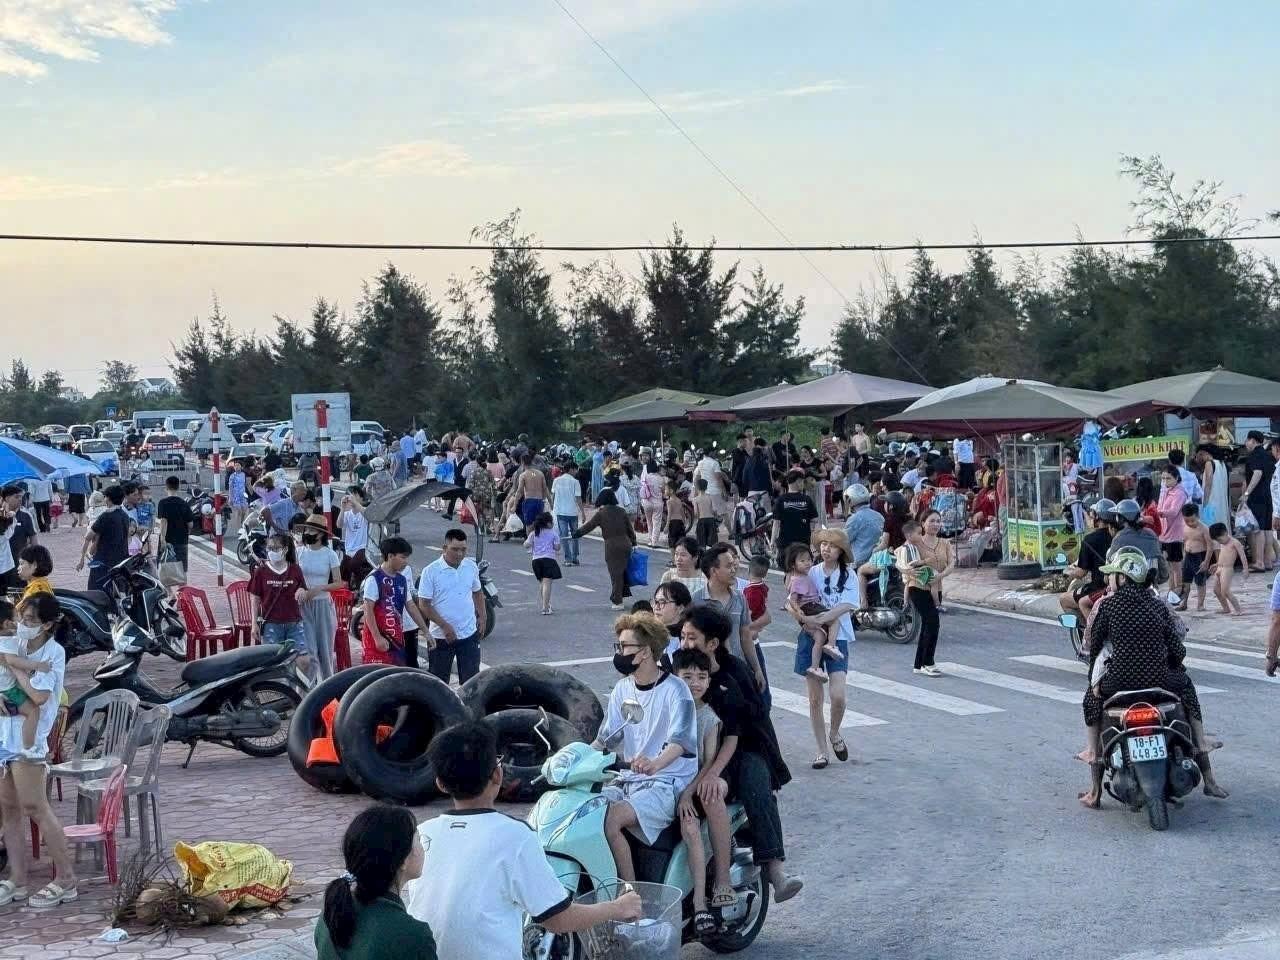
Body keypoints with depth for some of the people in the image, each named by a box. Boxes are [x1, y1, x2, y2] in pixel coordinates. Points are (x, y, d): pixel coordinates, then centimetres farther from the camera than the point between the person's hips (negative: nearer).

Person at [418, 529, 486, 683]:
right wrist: (444, 626, -18)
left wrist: (482, 616, 6)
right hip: (441, 636, -3)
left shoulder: (471, 567, 2)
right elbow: (424, 604, -11)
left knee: (471, 678, 6)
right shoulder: (431, 571, -11)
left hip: (469, 634, 3)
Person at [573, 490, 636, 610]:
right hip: (626, 544, 4)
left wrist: (575, 535, 13)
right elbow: (630, 528, 11)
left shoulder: (601, 514, -4)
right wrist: (633, 543, 20)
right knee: (622, 571, 16)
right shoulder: (621, 511, 8)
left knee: (615, 574, 2)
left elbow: (588, 527, 1)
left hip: (612, 546, -4)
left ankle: (617, 602, 5)